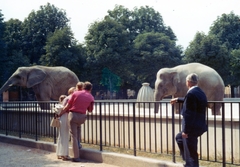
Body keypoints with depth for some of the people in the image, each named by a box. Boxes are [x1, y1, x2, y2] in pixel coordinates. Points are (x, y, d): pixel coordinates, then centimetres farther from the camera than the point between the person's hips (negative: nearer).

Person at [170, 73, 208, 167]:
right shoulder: (200, 92, 11)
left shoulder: (191, 94, -20)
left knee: (191, 154, -1)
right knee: (179, 138, 29)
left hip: (192, 128, -10)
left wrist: (185, 130, -20)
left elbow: (189, 114, -23)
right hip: (199, 126, 10)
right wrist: (178, 99, 45)